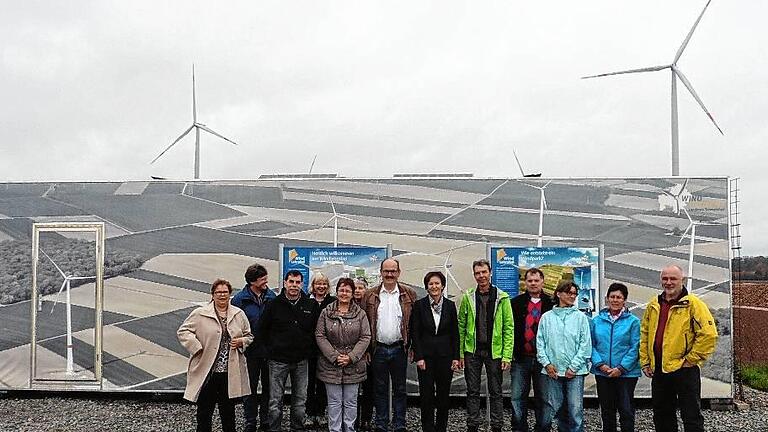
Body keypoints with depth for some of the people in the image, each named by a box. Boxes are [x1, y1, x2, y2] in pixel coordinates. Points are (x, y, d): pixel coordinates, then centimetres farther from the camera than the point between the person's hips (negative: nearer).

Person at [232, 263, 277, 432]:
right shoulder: (240, 299, -8)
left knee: (268, 387, 12)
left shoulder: (272, 297, 2)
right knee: (250, 388, 9)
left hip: (269, 350, 3)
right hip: (250, 351, -2)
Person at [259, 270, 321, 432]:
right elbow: (262, 329, 3)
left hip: (301, 360, 2)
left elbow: (316, 330, 9)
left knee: (300, 401, 10)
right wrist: (271, 348, 0)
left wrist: (310, 349, 3)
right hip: (278, 360, -2)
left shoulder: (311, 305, 1)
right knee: (275, 401, 3)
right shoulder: (274, 304, -4)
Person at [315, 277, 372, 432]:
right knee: (334, 402, 5)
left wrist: (351, 357, -12)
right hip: (331, 365, 0)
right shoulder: (326, 313, 3)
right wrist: (334, 357, -11)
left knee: (351, 402, 7)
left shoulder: (360, 314, 3)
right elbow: (320, 336, -2)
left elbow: (366, 337, -2)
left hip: (353, 366, 0)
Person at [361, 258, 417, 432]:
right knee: (380, 390, 10)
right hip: (378, 350, 0)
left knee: (400, 389, 9)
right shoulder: (370, 295, 2)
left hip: (399, 349, 0)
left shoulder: (409, 294, 2)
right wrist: (366, 349, -3)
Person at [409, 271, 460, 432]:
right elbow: (414, 333, -3)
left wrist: (456, 357, 1)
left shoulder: (450, 305, 4)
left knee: (444, 395, 7)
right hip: (426, 356, -2)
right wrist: (419, 357, -9)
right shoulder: (419, 305, -2)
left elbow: (455, 333, 6)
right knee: (426, 396, 1)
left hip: (445, 356, 2)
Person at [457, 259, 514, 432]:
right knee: (472, 391, 8)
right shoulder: (467, 297, 4)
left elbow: (509, 328, -2)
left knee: (496, 392, 7)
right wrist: (460, 353, 0)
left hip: (494, 351, -1)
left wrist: (507, 355, -9)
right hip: (472, 351, 1)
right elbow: (461, 327, 6)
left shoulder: (502, 298, -1)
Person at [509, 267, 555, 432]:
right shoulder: (516, 303, 4)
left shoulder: (551, 303, 2)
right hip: (520, 358, 1)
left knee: (542, 398, 8)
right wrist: (510, 353, -2)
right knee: (517, 397, 3)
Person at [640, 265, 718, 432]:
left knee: (691, 417, 1)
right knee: (661, 415, 16)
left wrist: (691, 360, -14)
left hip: (684, 369, -6)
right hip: (658, 370, 6)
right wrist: (645, 361, 10)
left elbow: (709, 334, -16)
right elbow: (644, 334, 15)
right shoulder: (653, 305, 9)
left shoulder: (693, 304, -10)